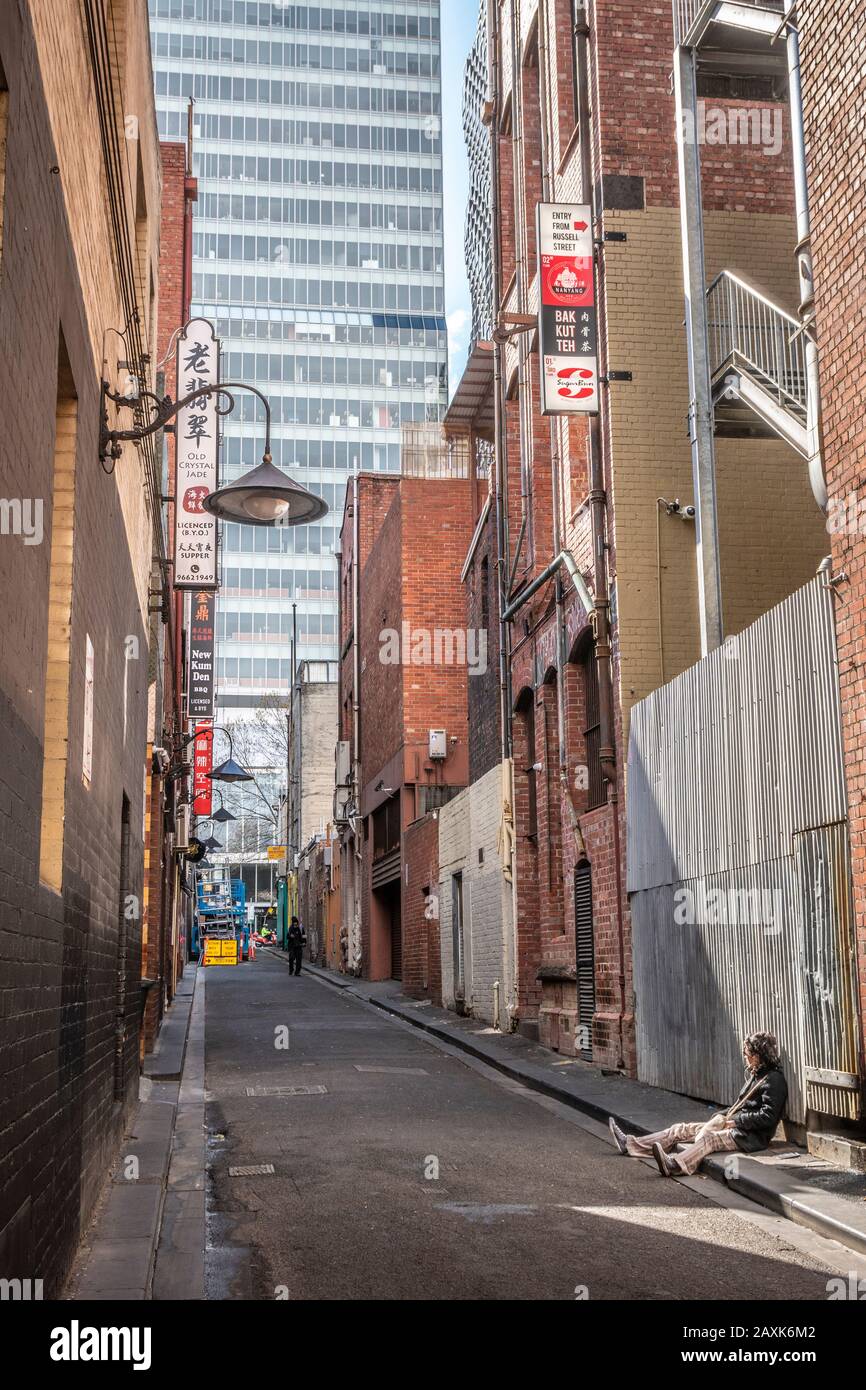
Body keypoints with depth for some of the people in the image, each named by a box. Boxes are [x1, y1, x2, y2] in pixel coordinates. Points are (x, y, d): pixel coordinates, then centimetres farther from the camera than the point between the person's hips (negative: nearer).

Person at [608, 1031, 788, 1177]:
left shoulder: (774, 1080, -10)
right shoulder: (754, 1074, 20)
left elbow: (768, 1116, -19)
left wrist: (736, 1121, -18)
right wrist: (723, 1115, 9)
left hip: (753, 1136, -9)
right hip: (734, 1126, 9)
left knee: (707, 1137, -37)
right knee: (680, 1130, 2)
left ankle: (675, 1165, -62)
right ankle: (629, 1144, -2)